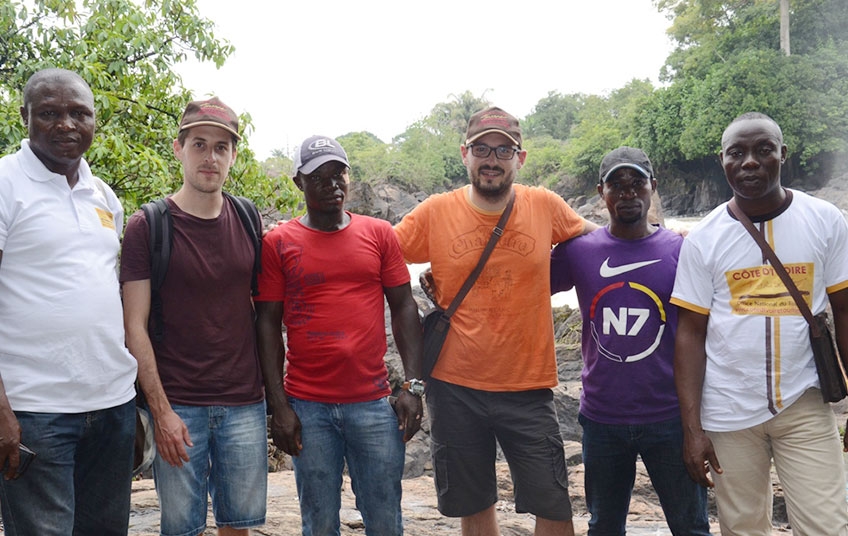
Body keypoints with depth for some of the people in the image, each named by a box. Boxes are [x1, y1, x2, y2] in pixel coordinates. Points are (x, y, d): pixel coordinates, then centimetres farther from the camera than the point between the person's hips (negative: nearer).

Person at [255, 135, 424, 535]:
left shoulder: (379, 234, 6)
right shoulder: (278, 243, 2)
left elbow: (404, 307, 6)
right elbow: (268, 324, 1)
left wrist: (413, 385, -1)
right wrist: (278, 406, -3)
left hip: (373, 404, 1)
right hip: (307, 408, -1)